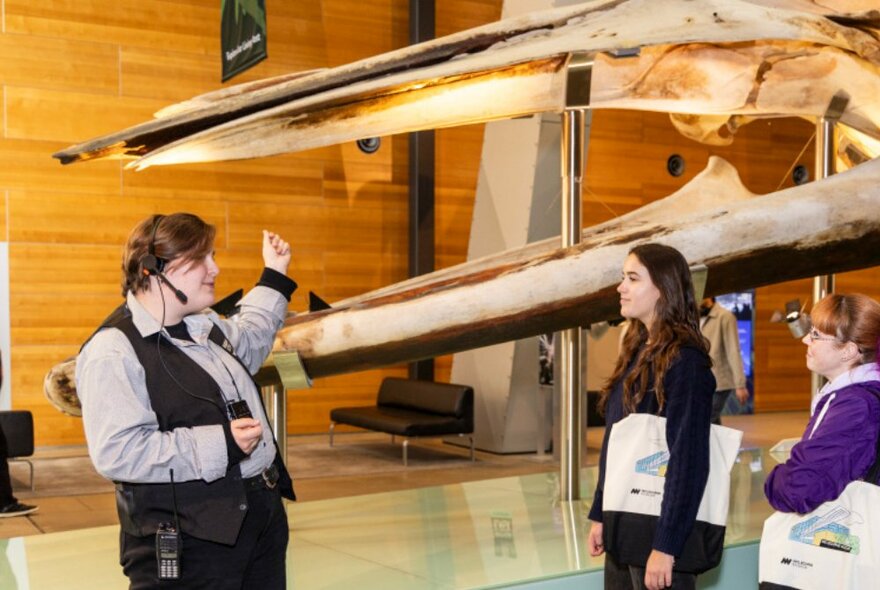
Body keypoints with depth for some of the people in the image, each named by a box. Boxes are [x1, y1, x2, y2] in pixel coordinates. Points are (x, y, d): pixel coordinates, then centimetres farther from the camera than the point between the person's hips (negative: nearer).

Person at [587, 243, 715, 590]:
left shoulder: (684, 360, -16)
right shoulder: (636, 351, 8)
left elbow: (688, 460, -19)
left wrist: (665, 546, -21)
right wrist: (600, 515, 12)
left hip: (659, 527, -7)